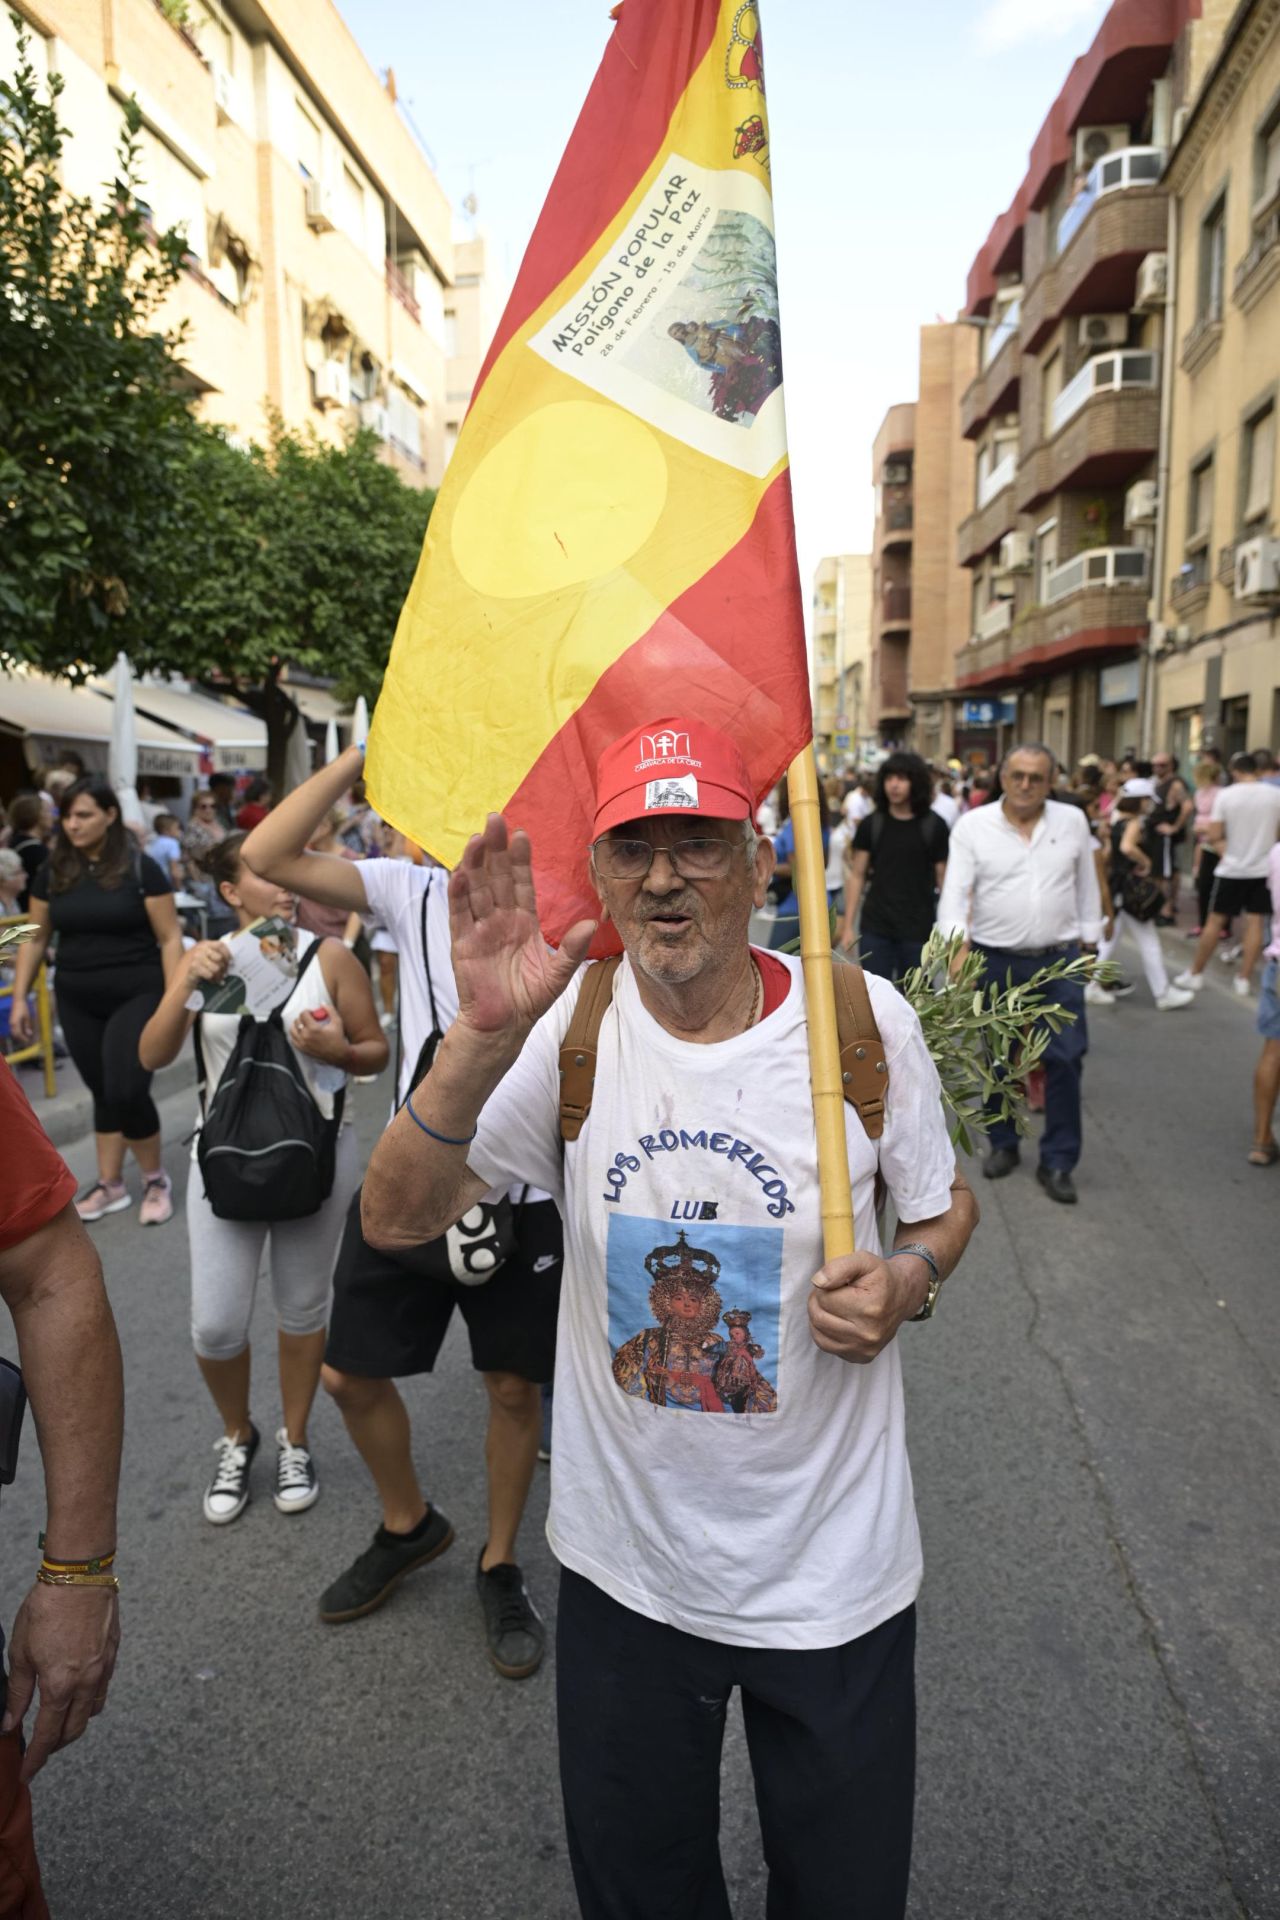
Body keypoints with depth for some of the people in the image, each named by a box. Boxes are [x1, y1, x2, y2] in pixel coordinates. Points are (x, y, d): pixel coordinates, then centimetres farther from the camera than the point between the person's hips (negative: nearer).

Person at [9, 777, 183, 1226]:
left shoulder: (140, 868, -8)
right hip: (77, 1001, 4)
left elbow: (170, 938, -8)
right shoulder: (52, 872, 3)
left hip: (137, 995, -4)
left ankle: (156, 1180, 10)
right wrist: (19, 998, 6)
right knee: (102, 1092, 11)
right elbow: (35, 939, 10)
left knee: (127, 1090, -12)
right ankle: (110, 1184, 26)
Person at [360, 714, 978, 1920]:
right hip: (624, 1569, 1)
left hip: (834, 1574, 0)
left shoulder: (861, 1019, -13)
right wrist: (485, 1037, -35)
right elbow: (395, 1221, -19)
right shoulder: (571, 1029, -12)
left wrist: (908, 1277, -20)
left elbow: (943, 1207, 3)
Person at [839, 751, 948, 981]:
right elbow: (857, 876, 5)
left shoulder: (934, 826, -1)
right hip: (875, 929, 1)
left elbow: (944, 879, 2)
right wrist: (848, 925, 0)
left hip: (918, 930, -1)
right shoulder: (871, 824, 3)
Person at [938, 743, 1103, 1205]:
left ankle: (1058, 1162, 10)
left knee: (1065, 1059, -2)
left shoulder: (1073, 821, 2)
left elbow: (1087, 886, 10)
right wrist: (958, 943, -23)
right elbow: (955, 891, -9)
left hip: (1060, 960, 1)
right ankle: (1003, 1144, 30)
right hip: (996, 960, -1)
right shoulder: (973, 826, -4)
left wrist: (1088, 942, 10)